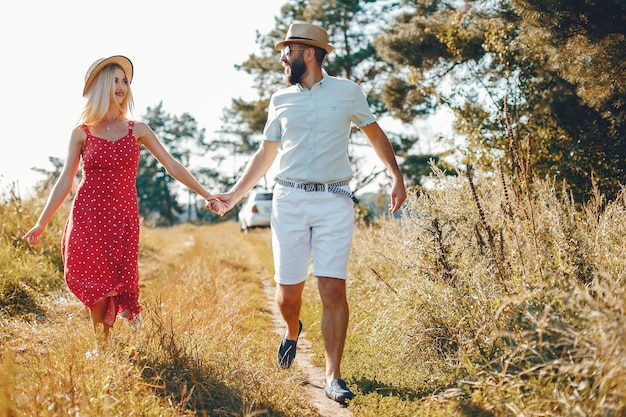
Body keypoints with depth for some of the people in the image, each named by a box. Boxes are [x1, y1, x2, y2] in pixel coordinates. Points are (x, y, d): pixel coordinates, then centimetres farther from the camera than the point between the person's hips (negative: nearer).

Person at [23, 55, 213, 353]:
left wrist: (206, 195, 3)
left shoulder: (137, 130, 6)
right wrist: (41, 223, 4)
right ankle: (101, 346, 14)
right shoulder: (81, 133, 4)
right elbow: (65, 181, 6)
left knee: (118, 282, -8)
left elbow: (172, 166, 7)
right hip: (88, 216, 0)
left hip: (123, 217, 1)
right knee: (94, 285, -3)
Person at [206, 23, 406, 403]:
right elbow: (266, 155, 18)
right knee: (288, 290, 3)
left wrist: (397, 177, 4)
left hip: (335, 201, -2)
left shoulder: (347, 92, 5)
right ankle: (293, 332, 37)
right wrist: (235, 195, 14)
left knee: (333, 288, -11)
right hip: (290, 200, 2)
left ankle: (334, 377, -5)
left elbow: (375, 134, 15)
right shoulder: (280, 100, 11)